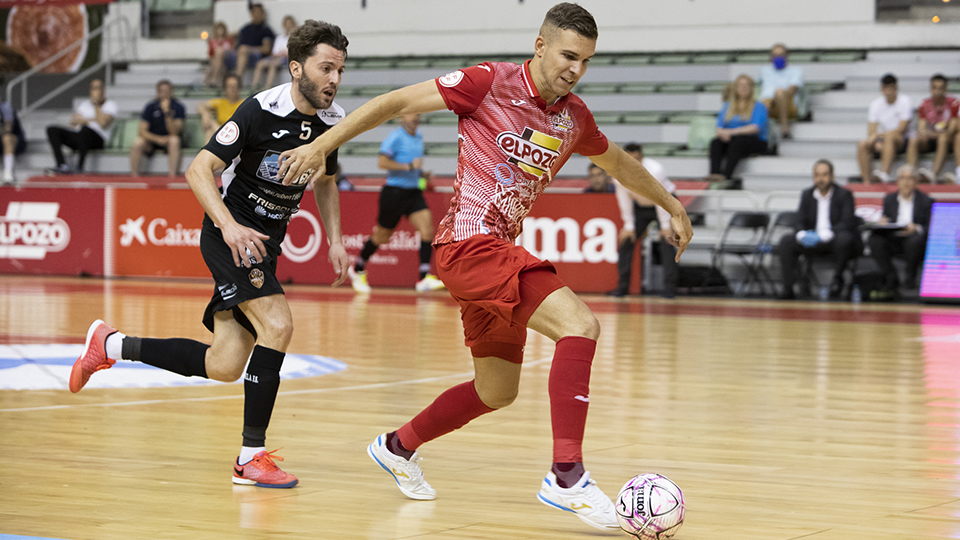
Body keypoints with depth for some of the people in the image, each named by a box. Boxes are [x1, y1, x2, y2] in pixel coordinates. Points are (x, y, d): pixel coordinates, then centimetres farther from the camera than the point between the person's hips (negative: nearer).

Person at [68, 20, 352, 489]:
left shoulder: (331, 121, 2)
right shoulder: (262, 111, -19)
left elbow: (325, 181, 21)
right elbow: (198, 169, -19)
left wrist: (334, 240, 10)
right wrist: (229, 225, -32)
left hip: (266, 243, 7)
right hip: (229, 236, -7)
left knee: (224, 367, 3)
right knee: (278, 326, -25)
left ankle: (111, 345, 22)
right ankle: (251, 456, -17)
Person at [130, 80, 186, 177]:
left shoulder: (178, 107, -10)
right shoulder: (151, 107, -7)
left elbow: (174, 132, -19)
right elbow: (142, 131, -10)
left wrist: (167, 113, -32)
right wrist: (158, 139, -25)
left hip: (168, 141, -1)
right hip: (151, 139, 1)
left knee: (174, 140, -35)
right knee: (137, 142, -30)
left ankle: (172, 175, -36)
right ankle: (134, 175, -22)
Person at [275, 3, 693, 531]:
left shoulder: (574, 116, 9)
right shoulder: (491, 82, -10)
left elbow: (616, 161, 30)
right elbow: (396, 102, -6)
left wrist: (671, 204, 37)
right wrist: (321, 145, -9)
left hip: (499, 251, 9)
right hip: (469, 242, -9)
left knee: (497, 391, 18)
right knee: (579, 324, -24)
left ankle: (397, 447, 40)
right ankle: (566, 476, -27)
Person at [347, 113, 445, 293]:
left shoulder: (419, 138, 14)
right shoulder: (395, 137, -11)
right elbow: (382, 162, -21)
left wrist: (422, 173, 9)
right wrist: (409, 166, -24)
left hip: (414, 192, 6)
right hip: (395, 192, -6)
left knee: (427, 228, -14)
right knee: (382, 236, 6)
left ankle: (424, 278, -17)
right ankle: (358, 269, 29)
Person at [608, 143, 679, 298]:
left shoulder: (655, 170, -33)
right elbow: (625, 200, -11)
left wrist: (665, 226, -23)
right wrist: (629, 226, -9)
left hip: (665, 205, -4)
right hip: (640, 206, 4)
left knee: (666, 240, -18)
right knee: (626, 239, -5)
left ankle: (670, 286, -14)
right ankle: (622, 286, 4)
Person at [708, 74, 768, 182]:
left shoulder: (758, 107, 5)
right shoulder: (727, 106, 19)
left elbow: (755, 128, -12)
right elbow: (719, 127, 9)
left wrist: (732, 131, -21)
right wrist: (722, 133, -17)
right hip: (730, 141, 4)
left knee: (737, 141, -37)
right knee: (715, 142, -28)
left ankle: (726, 174, -50)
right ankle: (714, 173, -48)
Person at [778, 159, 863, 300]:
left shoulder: (844, 195, -2)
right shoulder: (807, 195, 12)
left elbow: (847, 223, -14)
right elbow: (800, 222, 8)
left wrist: (824, 235, -29)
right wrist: (802, 235, -19)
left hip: (835, 239, -4)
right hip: (813, 242, 4)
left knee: (844, 238, -39)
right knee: (786, 241, -21)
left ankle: (838, 277, -15)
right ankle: (788, 287, -25)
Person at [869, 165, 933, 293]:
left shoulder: (926, 201, 5)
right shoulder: (889, 199, 15)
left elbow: (930, 228, -3)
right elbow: (885, 221, 13)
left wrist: (916, 229, -25)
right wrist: (882, 224, -13)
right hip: (893, 241, 3)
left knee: (915, 239, -39)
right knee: (875, 238, -28)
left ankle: (911, 277, -12)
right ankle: (891, 278, -13)